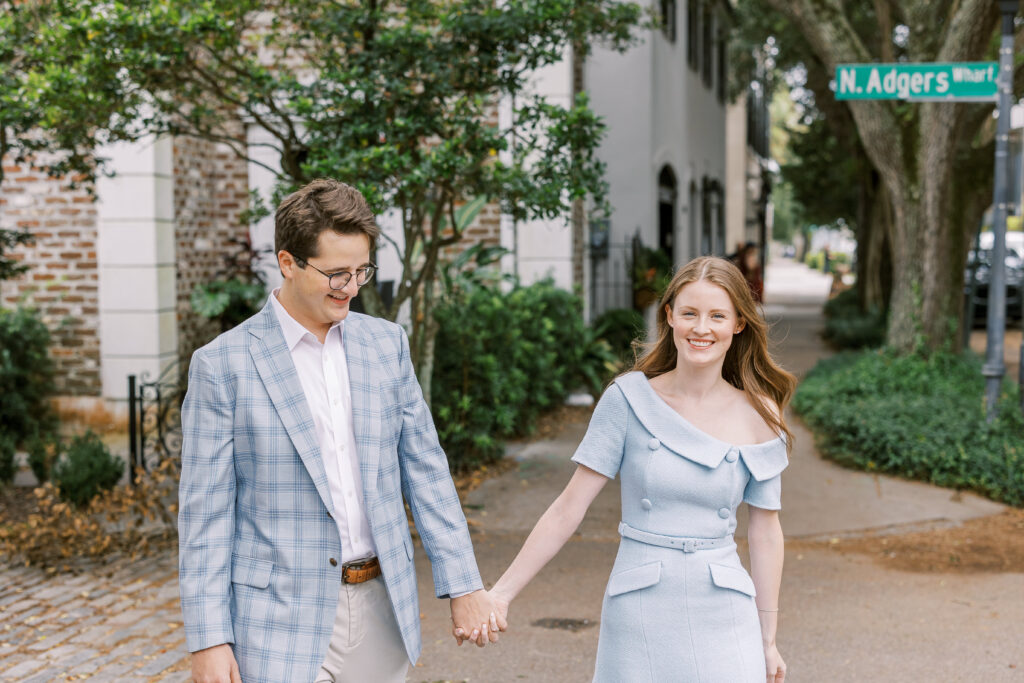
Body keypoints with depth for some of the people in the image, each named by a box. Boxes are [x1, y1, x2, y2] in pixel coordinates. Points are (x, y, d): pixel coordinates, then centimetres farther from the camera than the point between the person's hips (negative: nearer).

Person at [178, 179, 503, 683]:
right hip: (282, 622, -4)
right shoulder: (221, 365, -8)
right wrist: (209, 640, -10)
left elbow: (425, 471, 7)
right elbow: (205, 513, -7)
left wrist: (464, 586, 3)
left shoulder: (386, 344, 5)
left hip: (380, 609, 4)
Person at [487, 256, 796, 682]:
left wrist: (768, 640, 9)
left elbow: (765, 532, 5)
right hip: (638, 612, -1)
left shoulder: (759, 417, -2)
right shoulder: (630, 399, -7)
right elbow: (569, 507, -5)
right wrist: (501, 593, -8)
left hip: (722, 616, 1)